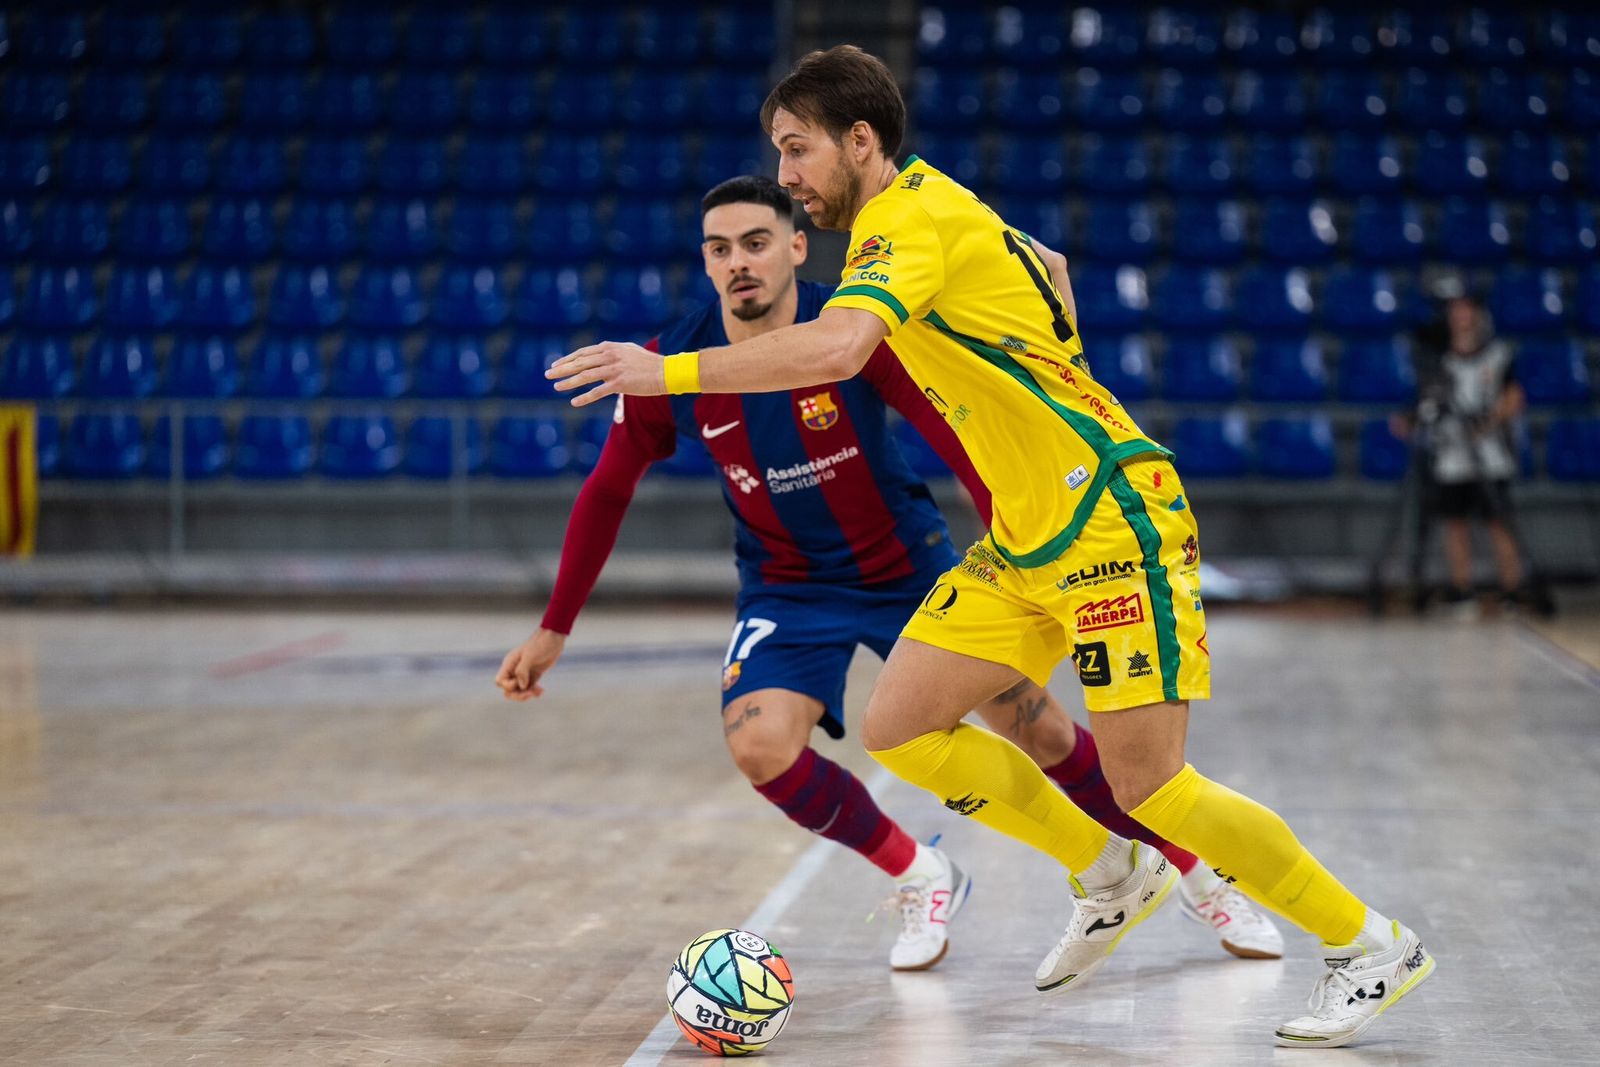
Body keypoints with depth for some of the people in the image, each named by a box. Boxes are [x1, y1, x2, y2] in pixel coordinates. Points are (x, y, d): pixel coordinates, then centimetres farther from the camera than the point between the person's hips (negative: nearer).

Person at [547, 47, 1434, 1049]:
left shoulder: (914, 222, -17)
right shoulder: (913, 216, 12)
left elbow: (832, 348, -36)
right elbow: (1047, 267, 32)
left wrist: (668, 370, -32)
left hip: (1115, 519, -9)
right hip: (1029, 541, 9)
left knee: (1147, 784, -11)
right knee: (898, 725, 1)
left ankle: (1371, 943, 6)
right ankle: (1113, 873, 17)